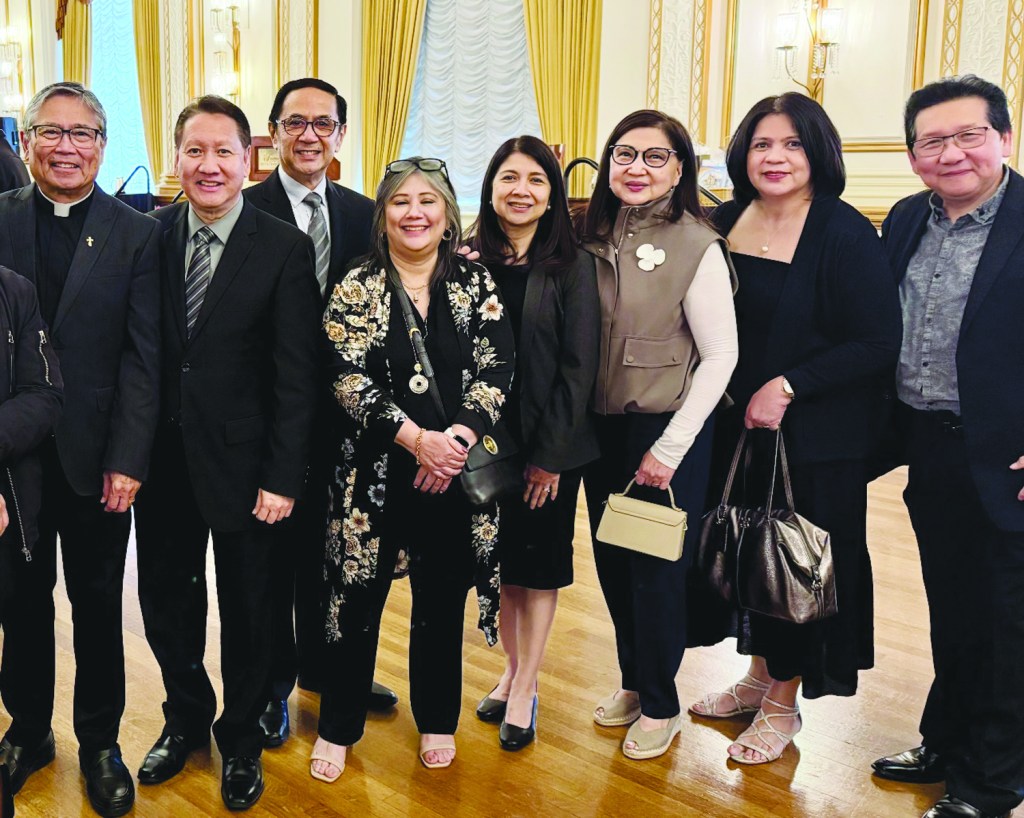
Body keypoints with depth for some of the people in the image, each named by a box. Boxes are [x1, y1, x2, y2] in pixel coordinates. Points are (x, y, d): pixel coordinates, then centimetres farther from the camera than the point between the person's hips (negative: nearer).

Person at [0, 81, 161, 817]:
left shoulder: (138, 235, -2)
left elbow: (143, 358, -6)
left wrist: (127, 461, -11)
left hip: (95, 458, -1)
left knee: (98, 604, 11)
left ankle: (100, 741, 28)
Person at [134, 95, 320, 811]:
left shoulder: (286, 249, -9)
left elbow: (296, 374, -10)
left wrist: (283, 477, -13)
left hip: (242, 460, -3)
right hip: (163, 457, 3)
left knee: (247, 612, 13)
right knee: (166, 604, 17)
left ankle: (242, 740, 35)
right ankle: (187, 720, 42)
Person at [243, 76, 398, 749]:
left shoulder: (362, 215, 6)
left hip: (337, 412, 4)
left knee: (325, 542, 18)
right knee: (270, 548, 9)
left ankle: (322, 664, 37)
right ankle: (272, 684, 27)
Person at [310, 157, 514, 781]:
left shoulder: (475, 281, 3)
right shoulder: (357, 288, -2)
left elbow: (496, 368, -4)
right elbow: (349, 380, -10)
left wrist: (458, 437, -18)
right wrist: (417, 439, -18)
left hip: (456, 468, 2)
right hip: (377, 468, -1)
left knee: (442, 599, 13)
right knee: (359, 597, 6)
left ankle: (438, 721, 32)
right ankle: (339, 727, 25)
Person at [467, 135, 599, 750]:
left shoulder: (573, 268, -6)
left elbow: (579, 366, -9)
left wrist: (550, 454, -11)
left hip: (552, 445, -2)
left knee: (540, 562, 9)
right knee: (502, 560, 13)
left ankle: (525, 689, 22)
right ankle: (513, 670, 32)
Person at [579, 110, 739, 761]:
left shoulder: (697, 247, -12)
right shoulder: (594, 238, 3)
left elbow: (721, 355, -13)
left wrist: (670, 448, -14)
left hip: (667, 431, -5)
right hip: (601, 427, 5)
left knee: (657, 571, 6)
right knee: (612, 562, 15)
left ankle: (661, 704, 26)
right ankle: (633, 682, 36)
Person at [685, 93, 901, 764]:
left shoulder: (845, 234, -14)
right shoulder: (727, 221, 2)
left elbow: (879, 344, -16)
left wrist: (788, 386, -20)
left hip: (814, 436, -5)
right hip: (735, 429, 6)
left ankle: (784, 702, 24)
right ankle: (758, 675, 36)